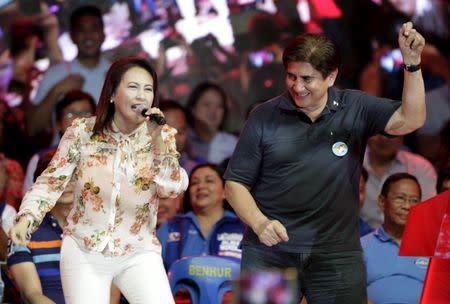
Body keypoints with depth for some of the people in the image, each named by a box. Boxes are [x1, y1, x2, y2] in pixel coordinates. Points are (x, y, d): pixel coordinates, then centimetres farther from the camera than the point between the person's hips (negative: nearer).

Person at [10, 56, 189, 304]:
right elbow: (52, 180, -1)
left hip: (138, 254, 1)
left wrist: (157, 140, -18)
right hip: (83, 250, 0)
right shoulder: (82, 131, -3)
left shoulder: (163, 136, 0)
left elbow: (173, 189, -9)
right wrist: (26, 218, -17)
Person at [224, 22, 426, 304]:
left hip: (337, 255, 1)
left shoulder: (355, 108, 3)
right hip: (269, 252, 0)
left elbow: (409, 120, -10)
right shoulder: (265, 117, 1)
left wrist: (412, 62, -22)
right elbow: (235, 183, 3)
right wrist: (260, 224, -14)